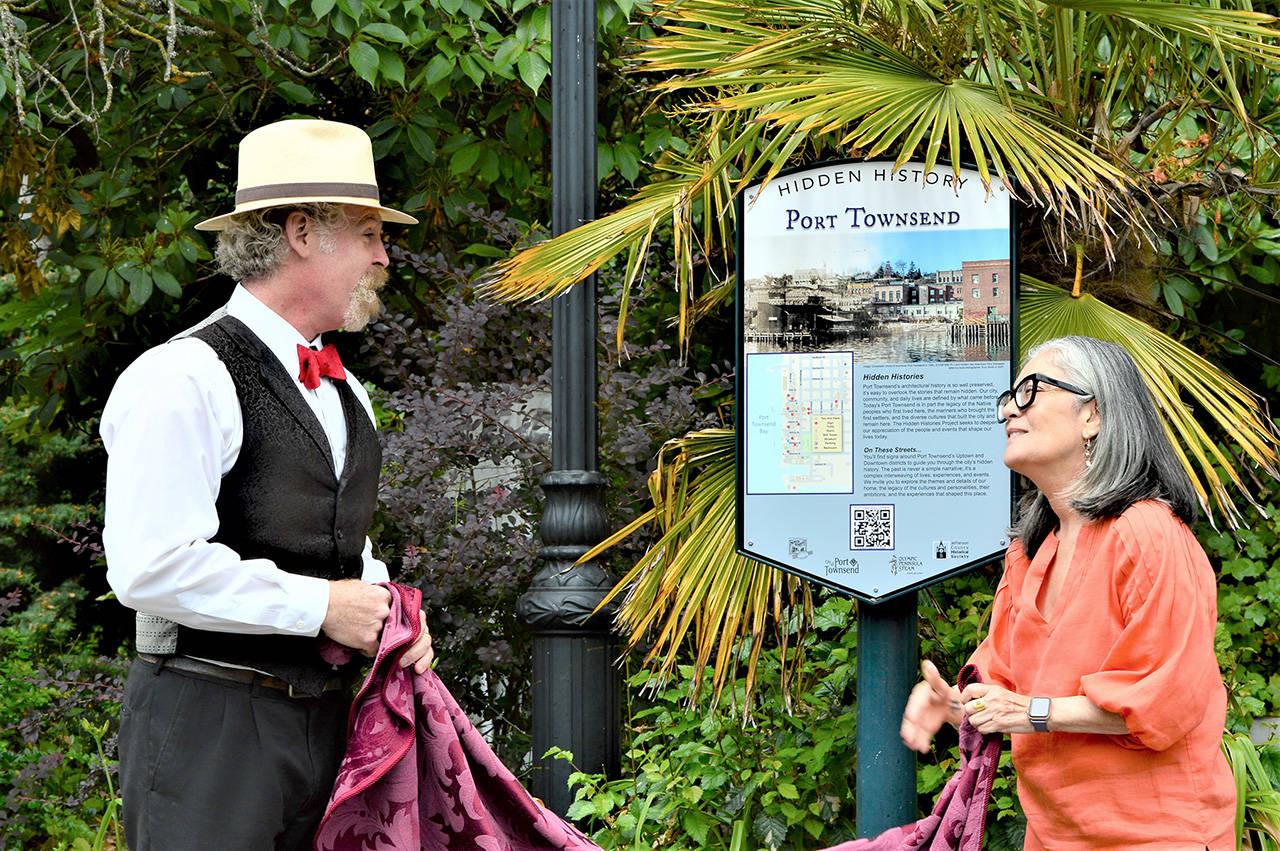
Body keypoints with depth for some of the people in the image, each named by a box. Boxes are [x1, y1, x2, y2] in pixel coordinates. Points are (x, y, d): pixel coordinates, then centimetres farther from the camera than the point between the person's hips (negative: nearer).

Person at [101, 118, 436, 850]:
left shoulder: (346, 395, 19)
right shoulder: (183, 380, -11)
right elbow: (150, 568, -20)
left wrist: (387, 611, 7)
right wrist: (321, 606, -15)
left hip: (326, 724, 8)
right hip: (208, 727, -8)